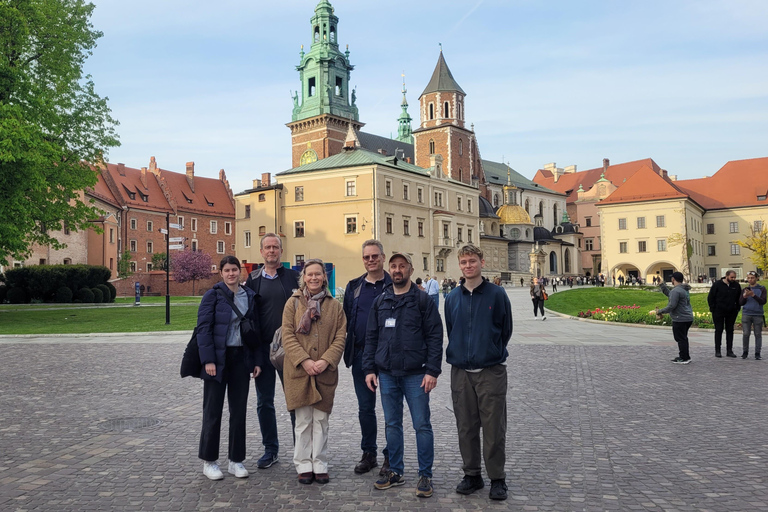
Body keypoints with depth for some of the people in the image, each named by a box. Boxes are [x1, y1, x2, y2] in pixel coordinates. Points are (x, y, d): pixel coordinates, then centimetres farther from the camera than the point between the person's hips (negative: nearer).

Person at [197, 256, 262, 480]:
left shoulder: (250, 297, 8)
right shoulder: (213, 295, -4)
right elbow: (203, 328, -9)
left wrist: (257, 360, 5)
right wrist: (208, 360, -17)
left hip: (241, 358, 4)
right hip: (218, 359, -4)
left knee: (239, 410, 9)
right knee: (213, 410, 5)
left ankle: (236, 460, 20)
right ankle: (209, 461, 18)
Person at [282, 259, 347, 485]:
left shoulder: (335, 306, 7)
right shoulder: (293, 303, 3)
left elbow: (340, 337, 2)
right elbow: (288, 336, -4)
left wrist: (326, 360, -12)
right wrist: (304, 361, -14)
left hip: (325, 372, 1)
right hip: (299, 371, -1)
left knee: (321, 420, 7)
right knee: (303, 421, 5)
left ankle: (320, 466, 17)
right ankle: (304, 466, 16)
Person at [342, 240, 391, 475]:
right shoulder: (354, 287, 9)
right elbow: (346, 320, 13)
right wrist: (347, 350, 7)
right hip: (361, 356, 4)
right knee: (365, 408, 12)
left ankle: (390, 456, 17)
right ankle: (369, 454, 26)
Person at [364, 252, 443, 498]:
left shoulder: (423, 299, -2)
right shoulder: (380, 301, 10)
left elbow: (435, 337, -6)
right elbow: (371, 337, 12)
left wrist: (432, 371, -12)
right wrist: (369, 369, 5)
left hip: (415, 374, -4)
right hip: (387, 374, 4)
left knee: (422, 425, 1)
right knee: (392, 425, 12)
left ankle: (425, 475, 13)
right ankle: (395, 472, 25)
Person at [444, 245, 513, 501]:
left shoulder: (497, 294, -4)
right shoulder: (452, 298, 5)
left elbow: (506, 329, 2)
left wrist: (492, 353, 6)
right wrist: (461, 354, 11)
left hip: (491, 371, -3)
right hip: (460, 372, 3)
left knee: (494, 429, 2)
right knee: (466, 428, 11)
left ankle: (497, 479, 16)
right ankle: (472, 475, 25)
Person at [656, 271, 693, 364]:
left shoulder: (676, 290, -19)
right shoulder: (684, 289, 14)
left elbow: (672, 306, -24)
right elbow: (670, 295, 24)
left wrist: (660, 311, -14)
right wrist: (662, 285, 24)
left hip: (680, 319, -10)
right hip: (688, 318, 10)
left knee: (681, 339, -3)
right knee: (683, 338, 19)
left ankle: (684, 358, 1)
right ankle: (684, 356, 26)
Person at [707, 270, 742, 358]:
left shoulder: (736, 285, 3)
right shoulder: (717, 284, -7)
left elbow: (739, 298, 15)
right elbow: (710, 297, -2)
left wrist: (737, 309, 7)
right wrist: (713, 309, -6)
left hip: (731, 313, 3)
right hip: (719, 312, -3)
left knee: (730, 331, 7)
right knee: (718, 331, 1)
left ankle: (729, 350, 12)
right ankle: (717, 351, 5)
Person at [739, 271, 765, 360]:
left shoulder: (762, 289, 3)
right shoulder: (745, 290, 9)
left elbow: (763, 302, -7)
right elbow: (740, 303, 7)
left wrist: (753, 295, -20)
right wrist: (744, 296, -13)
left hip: (758, 315, -1)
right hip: (746, 315, 1)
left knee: (758, 334, 2)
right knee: (745, 334, -3)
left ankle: (757, 353, 9)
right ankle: (745, 352, 10)